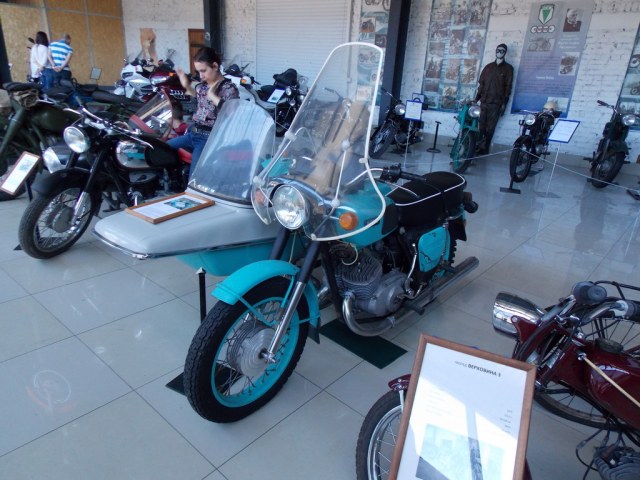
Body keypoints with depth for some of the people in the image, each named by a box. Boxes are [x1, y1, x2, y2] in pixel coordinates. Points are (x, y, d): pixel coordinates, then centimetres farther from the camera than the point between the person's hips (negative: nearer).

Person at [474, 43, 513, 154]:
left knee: (490, 127, -3)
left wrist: (504, 103, -6)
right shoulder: (488, 66, 16)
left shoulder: (508, 68, 6)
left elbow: (508, 87, 1)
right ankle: (478, 146, 6)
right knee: (481, 125, 0)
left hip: (496, 103, -3)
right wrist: (477, 98, 6)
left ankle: (485, 148, 0)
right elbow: (481, 83, 14)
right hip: (484, 101, 3)